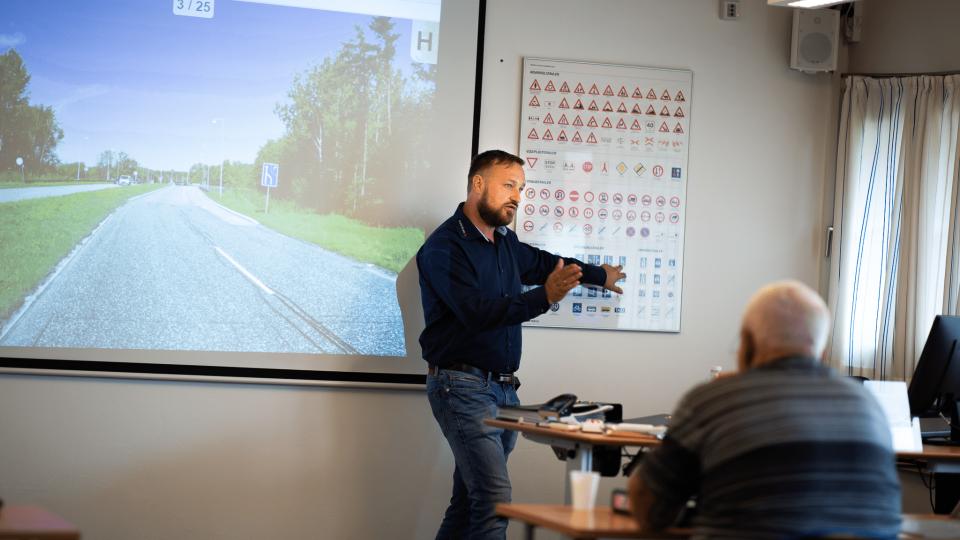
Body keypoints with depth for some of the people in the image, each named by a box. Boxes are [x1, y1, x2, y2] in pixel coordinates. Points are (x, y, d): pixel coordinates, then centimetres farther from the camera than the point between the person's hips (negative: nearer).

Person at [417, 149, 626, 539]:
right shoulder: (446, 247, -12)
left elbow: (541, 262, 36)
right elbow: (478, 312, -23)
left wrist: (598, 275, 49)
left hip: (503, 388, 8)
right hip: (463, 386, -8)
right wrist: (545, 297, -31)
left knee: (469, 500, 7)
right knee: (494, 499, -18)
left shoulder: (505, 242, 15)